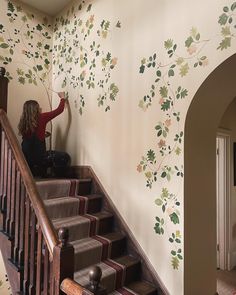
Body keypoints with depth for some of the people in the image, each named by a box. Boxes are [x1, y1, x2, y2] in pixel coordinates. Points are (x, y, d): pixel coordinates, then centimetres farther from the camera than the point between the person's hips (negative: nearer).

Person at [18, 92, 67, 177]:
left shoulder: (23, 121, 6)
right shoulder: (41, 118, -9)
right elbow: (59, 110, -3)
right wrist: (62, 98, 11)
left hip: (26, 154, 7)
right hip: (38, 154, -7)